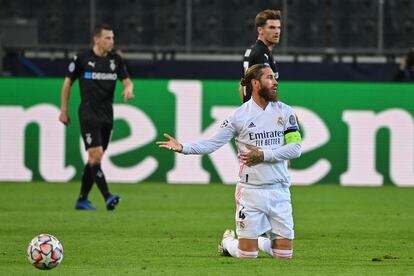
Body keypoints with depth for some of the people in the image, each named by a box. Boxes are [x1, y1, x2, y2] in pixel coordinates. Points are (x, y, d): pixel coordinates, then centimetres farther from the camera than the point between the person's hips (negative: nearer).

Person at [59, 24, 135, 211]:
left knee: (95, 158, 9)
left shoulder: (116, 60, 6)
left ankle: (82, 200, 18)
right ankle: (107, 198, -24)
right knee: (96, 155, -16)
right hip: (89, 116, -5)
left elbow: (127, 81, 7)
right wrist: (64, 110, 4)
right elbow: (67, 83, 3)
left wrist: (128, 89, -18)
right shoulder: (82, 59, -5)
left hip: (107, 116, 5)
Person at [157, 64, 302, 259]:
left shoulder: (285, 112, 4)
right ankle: (228, 241, 32)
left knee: (284, 253, 2)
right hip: (250, 190, -3)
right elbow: (212, 143, -1)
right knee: (247, 254, -1)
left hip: (279, 191, 3)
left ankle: (260, 240, 32)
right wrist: (182, 148, -15)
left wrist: (264, 155, -13)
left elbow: (295, 147, -4)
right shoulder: (239, 115, -2)